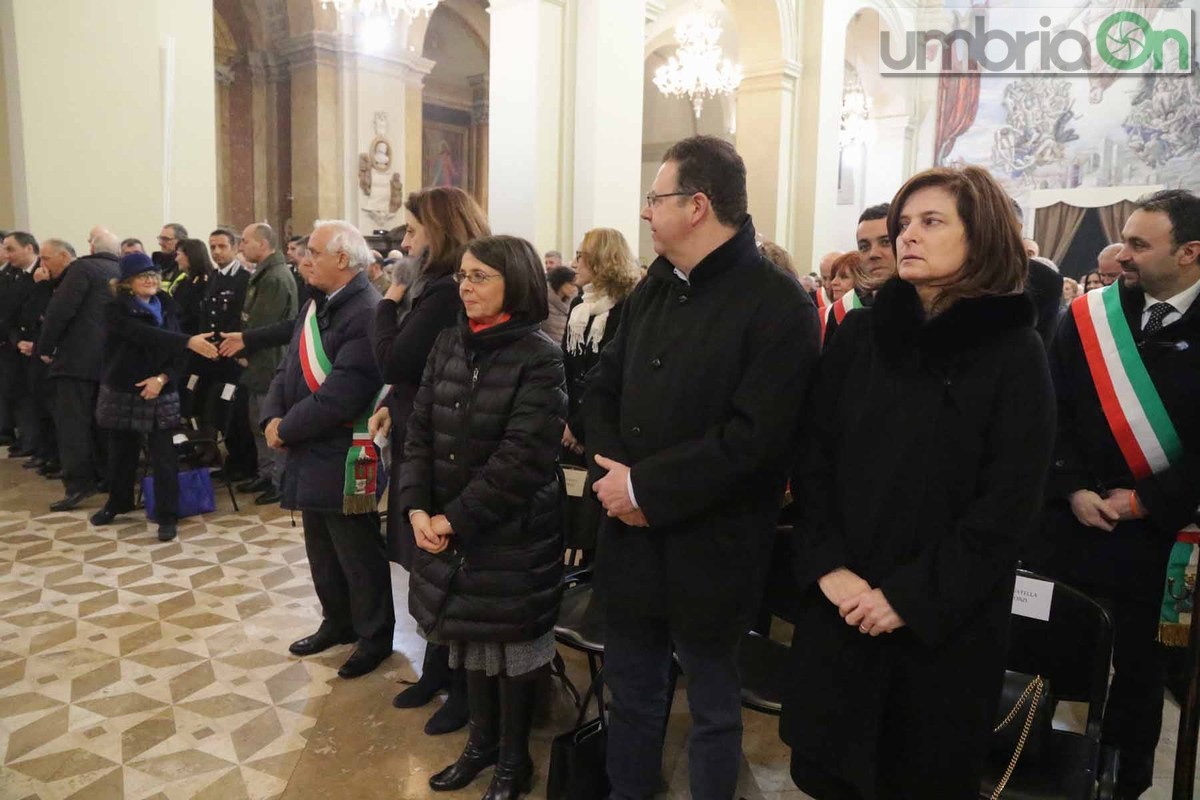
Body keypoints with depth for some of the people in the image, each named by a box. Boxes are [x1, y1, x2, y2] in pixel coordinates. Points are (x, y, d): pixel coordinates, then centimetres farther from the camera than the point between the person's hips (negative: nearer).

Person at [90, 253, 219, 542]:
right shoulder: (118, 309, -9)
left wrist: (162, 378, -16)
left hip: (160, 393, 1)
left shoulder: (167, 307, 3)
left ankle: (167, 515, 6)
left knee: (163, 455, -2)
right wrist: (189, 341, -39)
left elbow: (177, 351, 1)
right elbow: (147, 335, -27)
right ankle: (118, 501, 36)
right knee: (121, 451, 14)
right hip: (122, 390, -1)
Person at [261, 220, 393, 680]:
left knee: (358, 553, 6)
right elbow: (290, 368, 11)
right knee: (322, 548, 21)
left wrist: (288, 429, -15)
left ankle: (375, 637, 25)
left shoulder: (368, 314, -21)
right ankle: (337, 623, 40)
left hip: (345, 457, -9)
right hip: (311, 452, 9)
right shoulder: (317, 306, 11)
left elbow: (340, 393, -26)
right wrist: (272, 418, -6)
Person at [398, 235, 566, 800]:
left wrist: (456, 518, -18)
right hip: (448, 529, 6)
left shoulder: (539, 357, -14)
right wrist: (416, 507, -9)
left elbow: (522, 457, -20)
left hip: (512, 534, -5)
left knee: (509, 644, 9)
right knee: (468, 635, 19)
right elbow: (420, 430, 4)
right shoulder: (448, 345, 5)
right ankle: (481, 740, 41)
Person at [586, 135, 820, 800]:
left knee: (712, 705, 16)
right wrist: (610, 470, -9)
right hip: (631, 534, 7)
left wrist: (645, 486, -18)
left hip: (709, 549, -6)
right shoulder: (652, 289, 9)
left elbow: (753, 437, -22)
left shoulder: (778, 304, -15)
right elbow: (603, 389, 9)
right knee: (630, 690, 23)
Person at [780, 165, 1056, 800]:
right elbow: (812, 458, 0)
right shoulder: (858, 335, 3)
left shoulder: (1015, 354, -6)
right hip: (839, 604, 3)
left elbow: (1008, 504, -10)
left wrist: (910, 597, -14)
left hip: (945, 619, -2)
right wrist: (827, 566, -11)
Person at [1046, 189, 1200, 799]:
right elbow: (1053, 410, 1)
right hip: (1072, 517, 2)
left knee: (1137, 655, 11)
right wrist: (1071, 490, -9)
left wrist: (1144, 502, -12)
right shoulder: (1088, 316, 1)